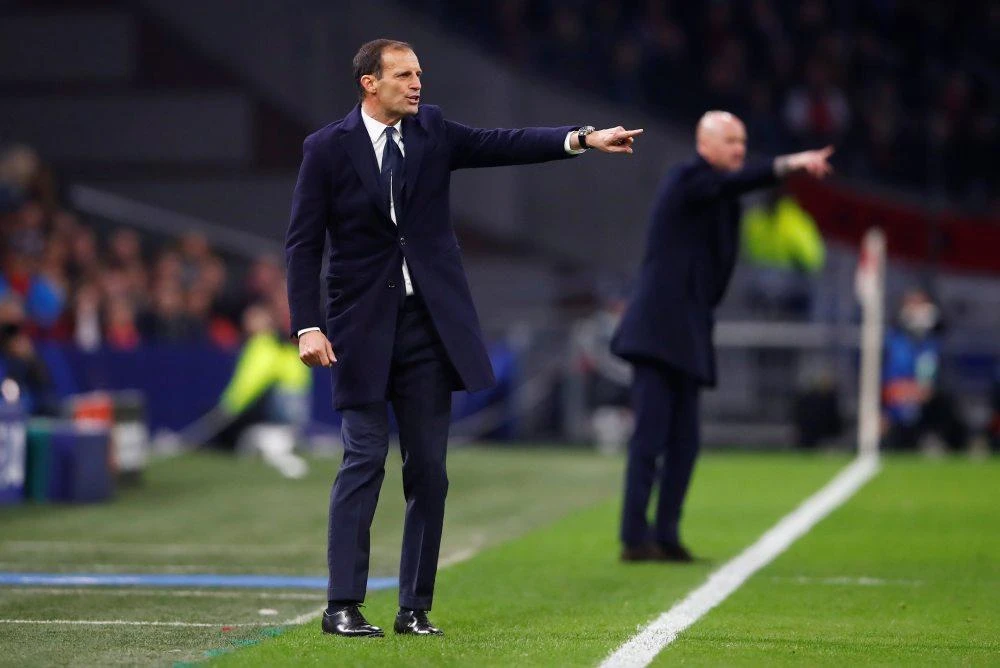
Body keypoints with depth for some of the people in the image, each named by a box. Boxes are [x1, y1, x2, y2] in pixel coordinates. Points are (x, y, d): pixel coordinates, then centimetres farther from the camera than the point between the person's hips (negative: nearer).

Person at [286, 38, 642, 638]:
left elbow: (500, 145, -3)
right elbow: (304, 244, -5)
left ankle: (415, 608, 10)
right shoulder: (328, 149, -4)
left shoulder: (432, 130, 6)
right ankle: (344, 605, 0)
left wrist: (582, 138, -16)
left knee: (429, 469, 4)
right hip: (363, 327, -4)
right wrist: (308, 327, -14)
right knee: (365, 460, -6)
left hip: (429, 323, 4)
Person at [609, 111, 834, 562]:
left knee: (683, 441, 8)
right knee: (650, 436, -11)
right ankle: (634, 538, -12)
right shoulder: (688, 180, -9)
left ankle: (665, 536, 11)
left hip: (686, 334, 9)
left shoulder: (712, 188, 21)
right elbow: (731, 184, -28)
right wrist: (787, 165, -38)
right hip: (660, 329, -9)